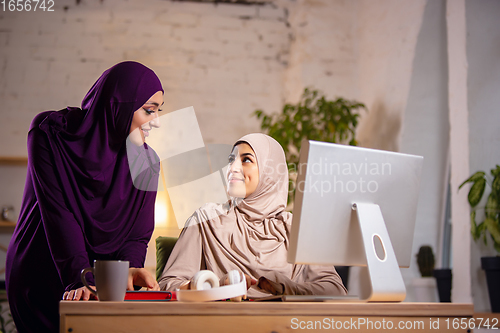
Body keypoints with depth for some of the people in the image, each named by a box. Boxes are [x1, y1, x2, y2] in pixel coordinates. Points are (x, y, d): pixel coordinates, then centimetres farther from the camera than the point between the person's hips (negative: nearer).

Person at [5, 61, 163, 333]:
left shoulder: (146, 163, 2)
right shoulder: (50, 132, -9)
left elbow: (137, 234, 1)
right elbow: (57, 211, -17)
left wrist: (130, 267, -22)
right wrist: (79, 279, -27)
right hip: (40, 278, -3)